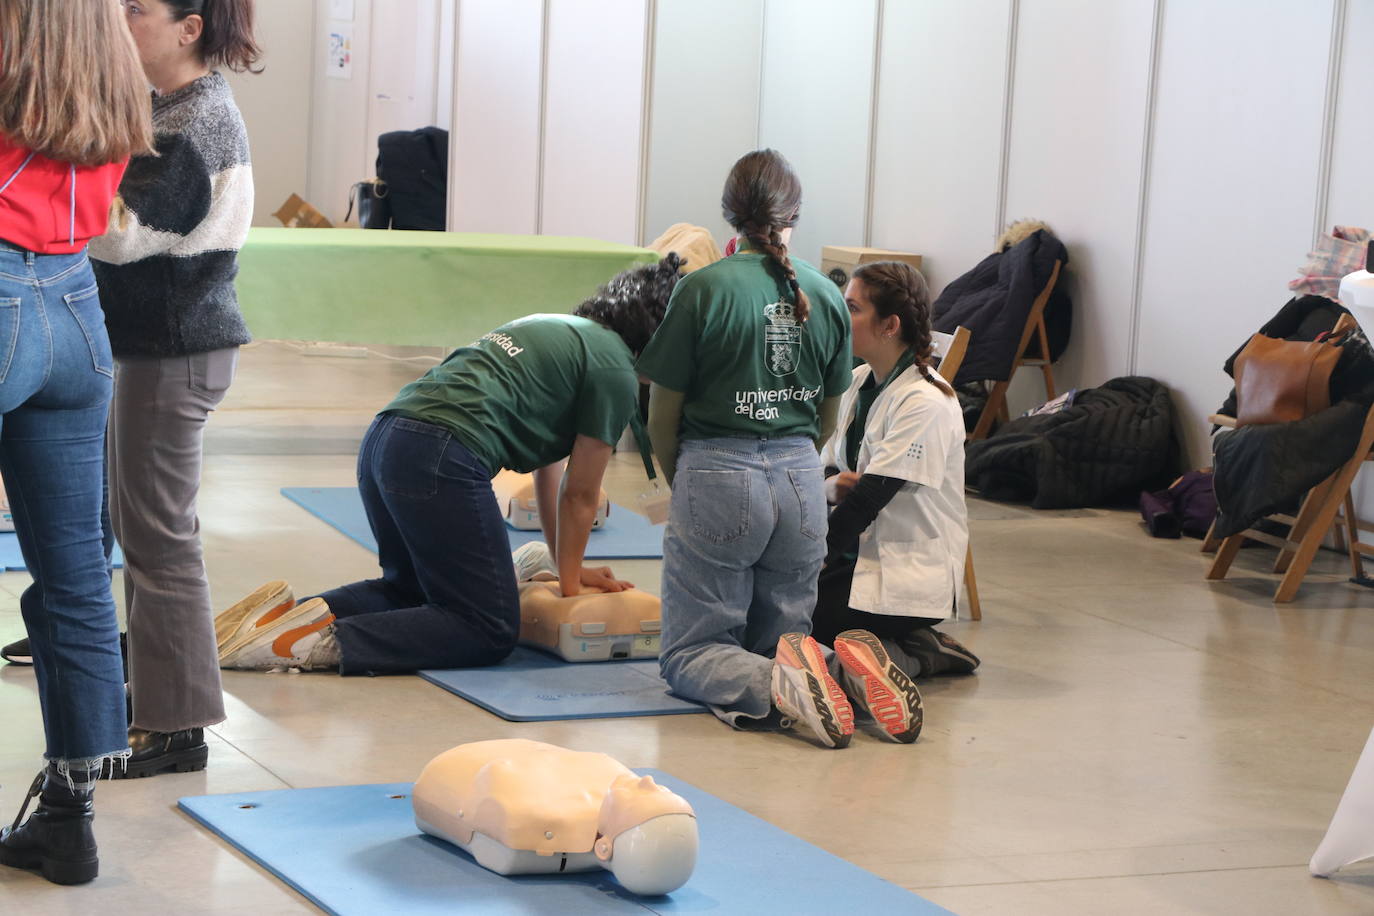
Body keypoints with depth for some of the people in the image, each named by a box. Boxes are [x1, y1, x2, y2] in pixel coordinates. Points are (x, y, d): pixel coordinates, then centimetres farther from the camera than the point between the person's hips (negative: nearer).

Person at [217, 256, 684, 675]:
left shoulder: (555, 328, 29)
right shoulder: (615, 372, 0)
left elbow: (545, 466, 32)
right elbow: (580, 494, 7)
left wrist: (564, 561, 36)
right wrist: (570, 577, 21)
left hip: (383, 438, 10)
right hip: (440, 460, -10)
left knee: (412, 590, 29)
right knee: (490, 631, -1)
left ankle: (297, 614, 5)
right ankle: (325, 642, -17)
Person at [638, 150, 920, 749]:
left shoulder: (703, 290, -9)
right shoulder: (826, 297, 6)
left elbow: (662, 416, -3)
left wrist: (680, 482, 14)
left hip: (719, 475, -5)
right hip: (801, 481, 5)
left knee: (690, 653, 3)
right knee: (778, 640, 18)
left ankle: (776, 686, -27)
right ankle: (844, 671, -15)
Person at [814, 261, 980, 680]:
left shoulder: (926, 403, -18)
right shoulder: (858, 382, 8)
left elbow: (868, 498, -19)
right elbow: (828, 469, 11)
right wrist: (834, 486, -13)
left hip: (910, 577, -9)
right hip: (862, 552, 9)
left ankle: (912, 654, -5)